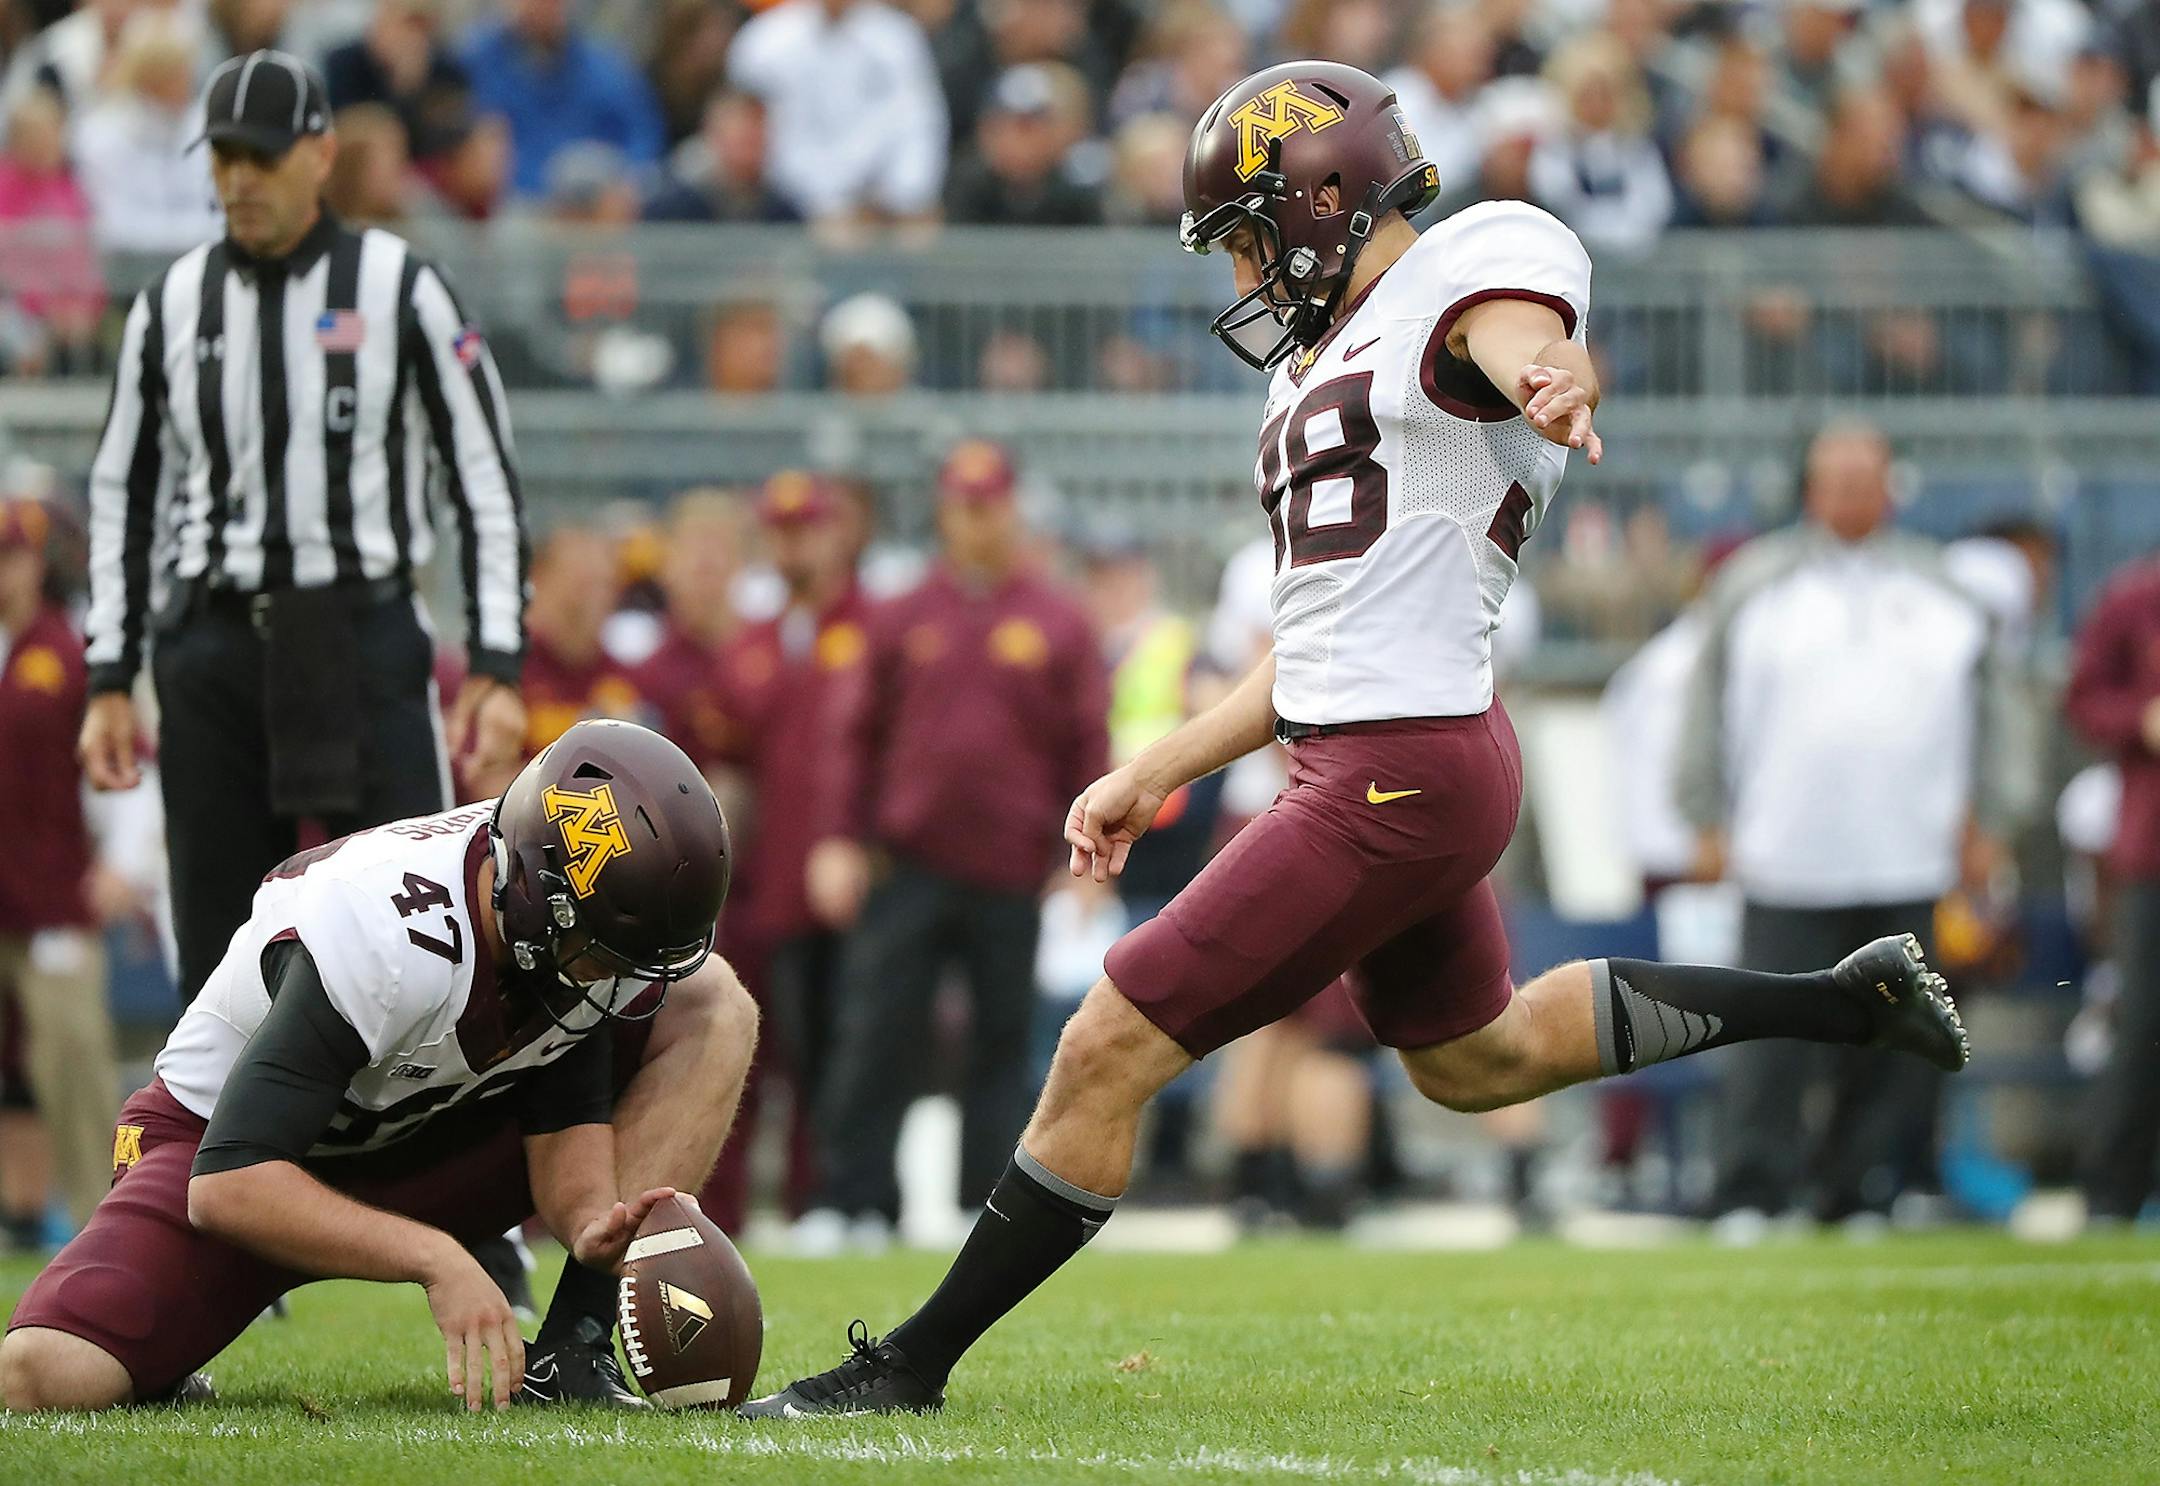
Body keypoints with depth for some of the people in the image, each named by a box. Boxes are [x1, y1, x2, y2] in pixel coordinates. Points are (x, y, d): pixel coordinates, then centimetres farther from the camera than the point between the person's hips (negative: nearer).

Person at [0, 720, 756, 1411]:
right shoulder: (387, 938, -36)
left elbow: (567, 1127, -8)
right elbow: (227, 1186, -36)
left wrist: (593, 1225, -31)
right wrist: (438, 1262, -40)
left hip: (422, 1141, 6)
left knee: (710, 1005, -12)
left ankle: (569, 1359, -16)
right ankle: (150, 1368, 4)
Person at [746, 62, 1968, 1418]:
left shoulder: (1473, 261, -8)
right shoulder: (1321, 368, 20)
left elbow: (1524, 332, -33)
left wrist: (1550, 381, -57)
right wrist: (1152, 777, 22)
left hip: (1403, 777, -11)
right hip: (1365, 756, 11)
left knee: (1109, 1055, -9)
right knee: (1477, 1061, 30)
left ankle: (912, 1366, 0)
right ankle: (1843, 1003, 39)